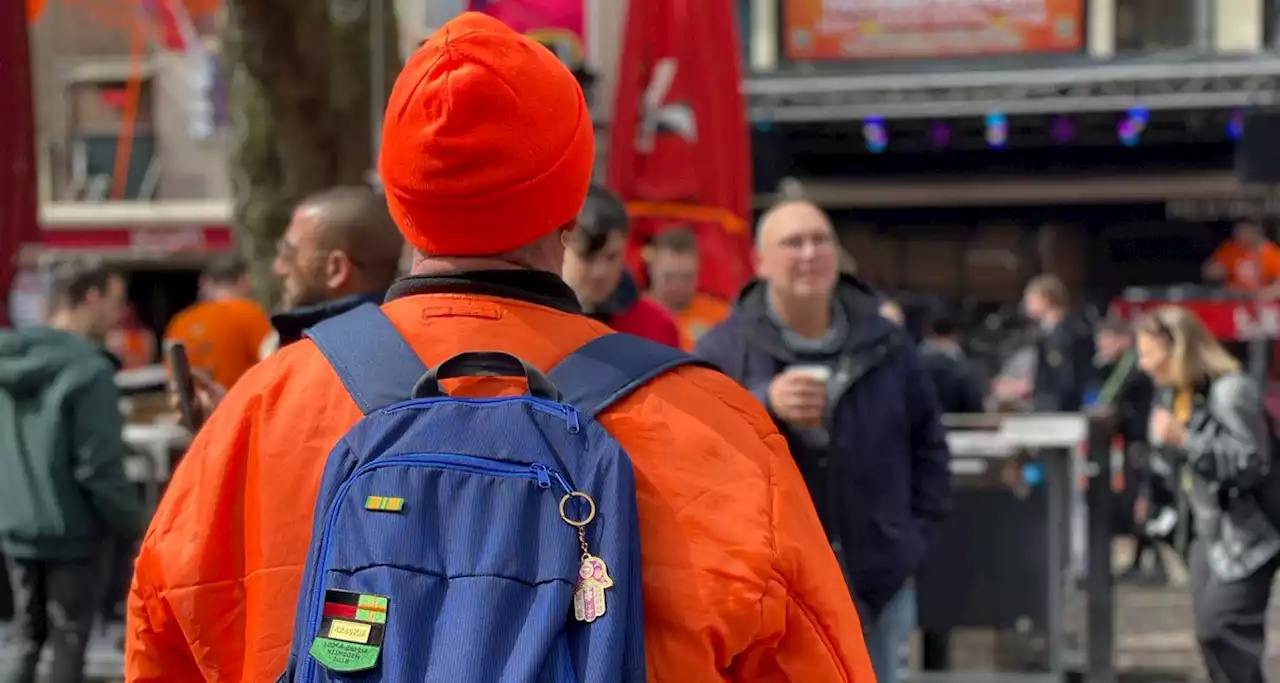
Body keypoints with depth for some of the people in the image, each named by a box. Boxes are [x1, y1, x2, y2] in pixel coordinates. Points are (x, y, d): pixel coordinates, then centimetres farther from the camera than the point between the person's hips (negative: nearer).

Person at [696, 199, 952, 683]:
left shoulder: (886, 345, 5)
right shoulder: (724, 350, -5)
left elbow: (928, 444, 15)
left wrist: (915, 532, 6)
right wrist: (761, 408, -30)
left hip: (876, 585, 3)